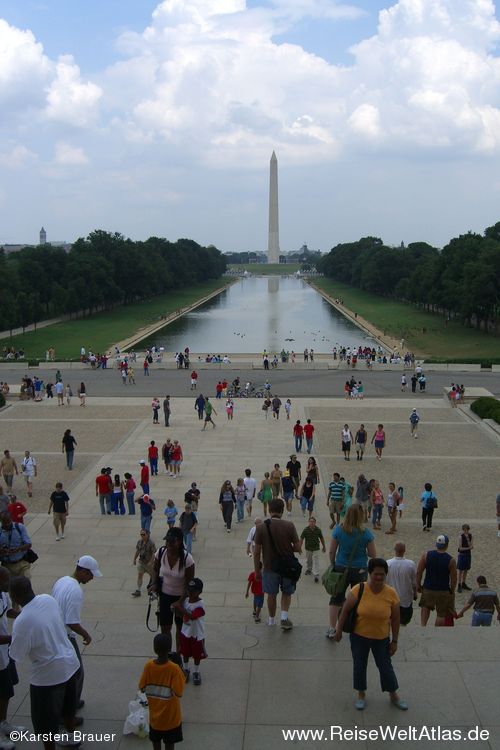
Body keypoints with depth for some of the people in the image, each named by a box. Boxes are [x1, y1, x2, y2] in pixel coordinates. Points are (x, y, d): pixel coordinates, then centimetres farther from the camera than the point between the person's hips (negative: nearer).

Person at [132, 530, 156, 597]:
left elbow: (154, 553, -19)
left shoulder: (151, 543, -20)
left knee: (153, 575, 13)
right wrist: (134, 559, 10)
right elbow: (137, 551, 9)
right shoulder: (139, 542, -3)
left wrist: (151, 562, -24)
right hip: (141, 561, 5)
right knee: (139, 575, 0)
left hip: (149, 562, -4)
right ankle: (138, 590, 1)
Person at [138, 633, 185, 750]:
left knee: (155, 739, 24)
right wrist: (181, 677, -11)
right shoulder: (174, 669, -26)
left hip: (154, 714, 3)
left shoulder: (149, 666, -17)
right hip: (170, 716, -3)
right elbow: (178, 693, -24)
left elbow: (142, 688, -7)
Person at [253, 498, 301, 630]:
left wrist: (257, 570, 4)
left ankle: (272, 620, 32)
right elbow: (297, 547, -9)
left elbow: (257, 552, -7)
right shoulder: (289, 526, -13)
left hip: (269, 567, 0)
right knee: (287, 593, 21)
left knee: (271, 595, 18)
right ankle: (284, 616, 8)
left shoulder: (261, 527, -11)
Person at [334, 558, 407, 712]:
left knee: (385, 666, 12)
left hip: (381, 638, 1)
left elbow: (395, 619, -3)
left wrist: (394, 641, 1)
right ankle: (361, 694, 33)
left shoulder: (391, 594, -14)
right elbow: (345, 610, -9)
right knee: (359, 665, 12)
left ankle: (394, 695, 33)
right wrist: (339, 630, -4)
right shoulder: (359, 590, -19)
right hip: (359, 636, 0)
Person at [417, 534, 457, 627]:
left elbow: (419, 572, -4)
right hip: (443, 591, -2)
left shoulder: (426, 555, -8)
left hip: (428, 589, 2)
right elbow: (453, 579, -6)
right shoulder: (450, 560, -12)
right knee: (441, 614, 13)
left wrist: (418, 585, 9)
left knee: (425, 606, 25)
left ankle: (423, 626, 8)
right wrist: (452, 591, 10)